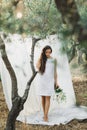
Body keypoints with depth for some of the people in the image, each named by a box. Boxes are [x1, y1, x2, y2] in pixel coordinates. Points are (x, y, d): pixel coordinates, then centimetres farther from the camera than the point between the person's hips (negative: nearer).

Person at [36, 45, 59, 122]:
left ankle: (45, 116, -10)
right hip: (42, 81, 2)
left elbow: (55, 71, 9)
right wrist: (40, 57, -11)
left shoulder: (54, 60, 4)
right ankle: (45, 114, 15)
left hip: (50, 81, -1)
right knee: (43, 98, 5)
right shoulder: (42, 59, 3)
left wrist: (56, 82, 6)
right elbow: (37, 67, -16)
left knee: (47, 98, -8)